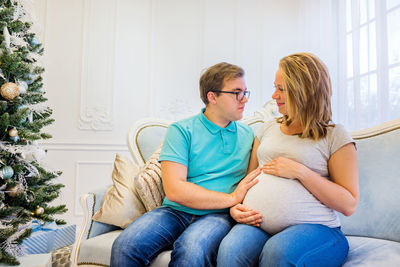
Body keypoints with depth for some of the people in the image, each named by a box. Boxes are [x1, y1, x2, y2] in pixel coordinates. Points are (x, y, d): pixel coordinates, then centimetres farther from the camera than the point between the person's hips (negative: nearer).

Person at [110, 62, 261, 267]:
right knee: (125, 245, -26)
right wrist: (231, 198, -10)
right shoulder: (181, 130, 0)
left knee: (192, 250, -33)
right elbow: (174, 190, -11)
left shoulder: (248, 135, 13)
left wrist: (239, 208, -9)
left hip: (218, 215, 1)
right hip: (175, 212, 0)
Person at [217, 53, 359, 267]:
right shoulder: (267, 129, 20)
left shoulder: (335, 136, 4)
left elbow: (349, 204, -2)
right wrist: (235, 206, 1)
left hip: (312, 227, -2)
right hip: (256, 223, 2)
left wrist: (300, 171, -10)